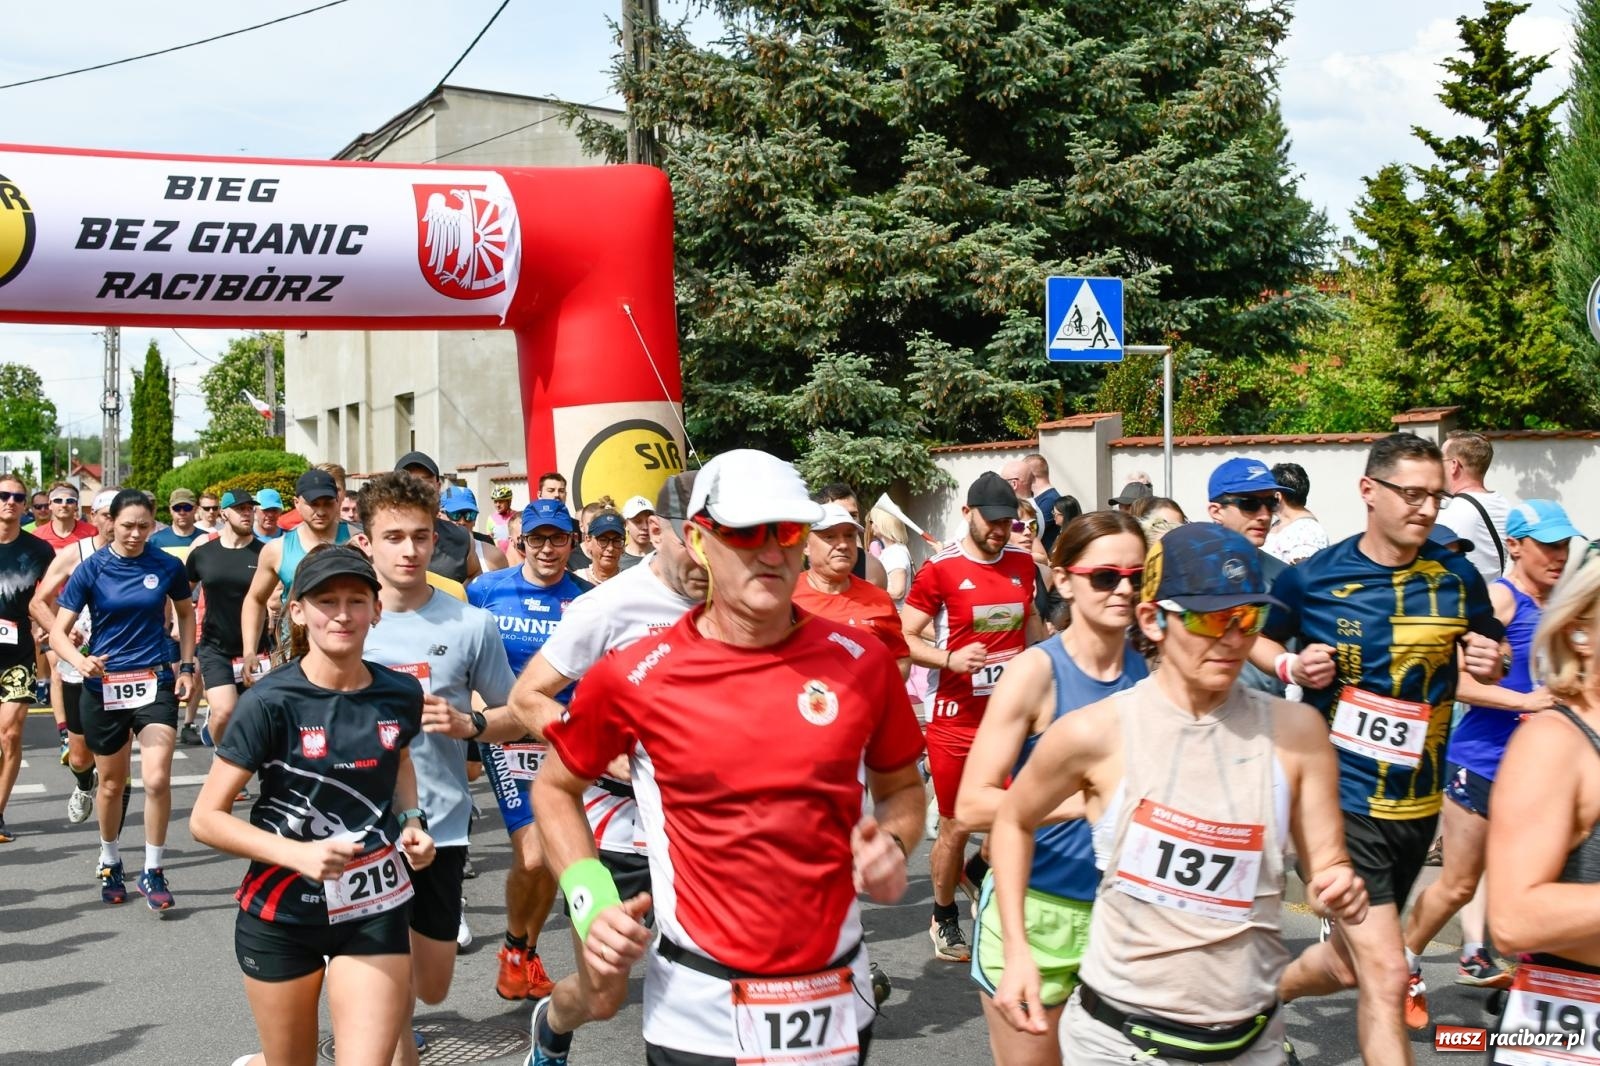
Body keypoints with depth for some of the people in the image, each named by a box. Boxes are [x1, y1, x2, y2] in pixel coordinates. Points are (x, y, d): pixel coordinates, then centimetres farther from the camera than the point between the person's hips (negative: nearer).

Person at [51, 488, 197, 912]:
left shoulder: (167, 566, -4)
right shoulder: (91, 569, -6)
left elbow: (185, 612, 15)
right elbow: (58, 633, -7)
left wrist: (187, 665, 7)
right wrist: (79, 661, -27)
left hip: (155, 682, 0)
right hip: (103, 686, 1)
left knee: (157, 780, -13)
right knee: (112, 784, 13)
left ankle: (153, 872, 3)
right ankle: (110, 861, 37)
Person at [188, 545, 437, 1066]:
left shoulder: (401, 694, -5)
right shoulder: (270, 701, -17)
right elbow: (206, 819, -13)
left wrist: (411, 821, -1)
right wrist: (297, 853, -25)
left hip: (376, 911, 2)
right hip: (282, 913, -2)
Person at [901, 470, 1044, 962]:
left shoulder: (1022, 562, 6)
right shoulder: (940, 569, -9)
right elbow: (903, 638, -9)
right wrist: (949, 658, -23)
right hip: (956, 720, -4)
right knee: (955, 825, 6)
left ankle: (980, 871, 33)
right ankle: (944, 918, 26)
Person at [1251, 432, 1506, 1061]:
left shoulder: (1457, 577, -1)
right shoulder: (1311, 577, -9)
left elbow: (1490, 649, 16)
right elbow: (1257, 637, 9)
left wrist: (1490, 663, -7)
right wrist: (1292, 666, -12)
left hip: (1417, 805, 5)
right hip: (1340, 799, -5)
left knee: (1344, 965, 20)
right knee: (1386, 975, -12)